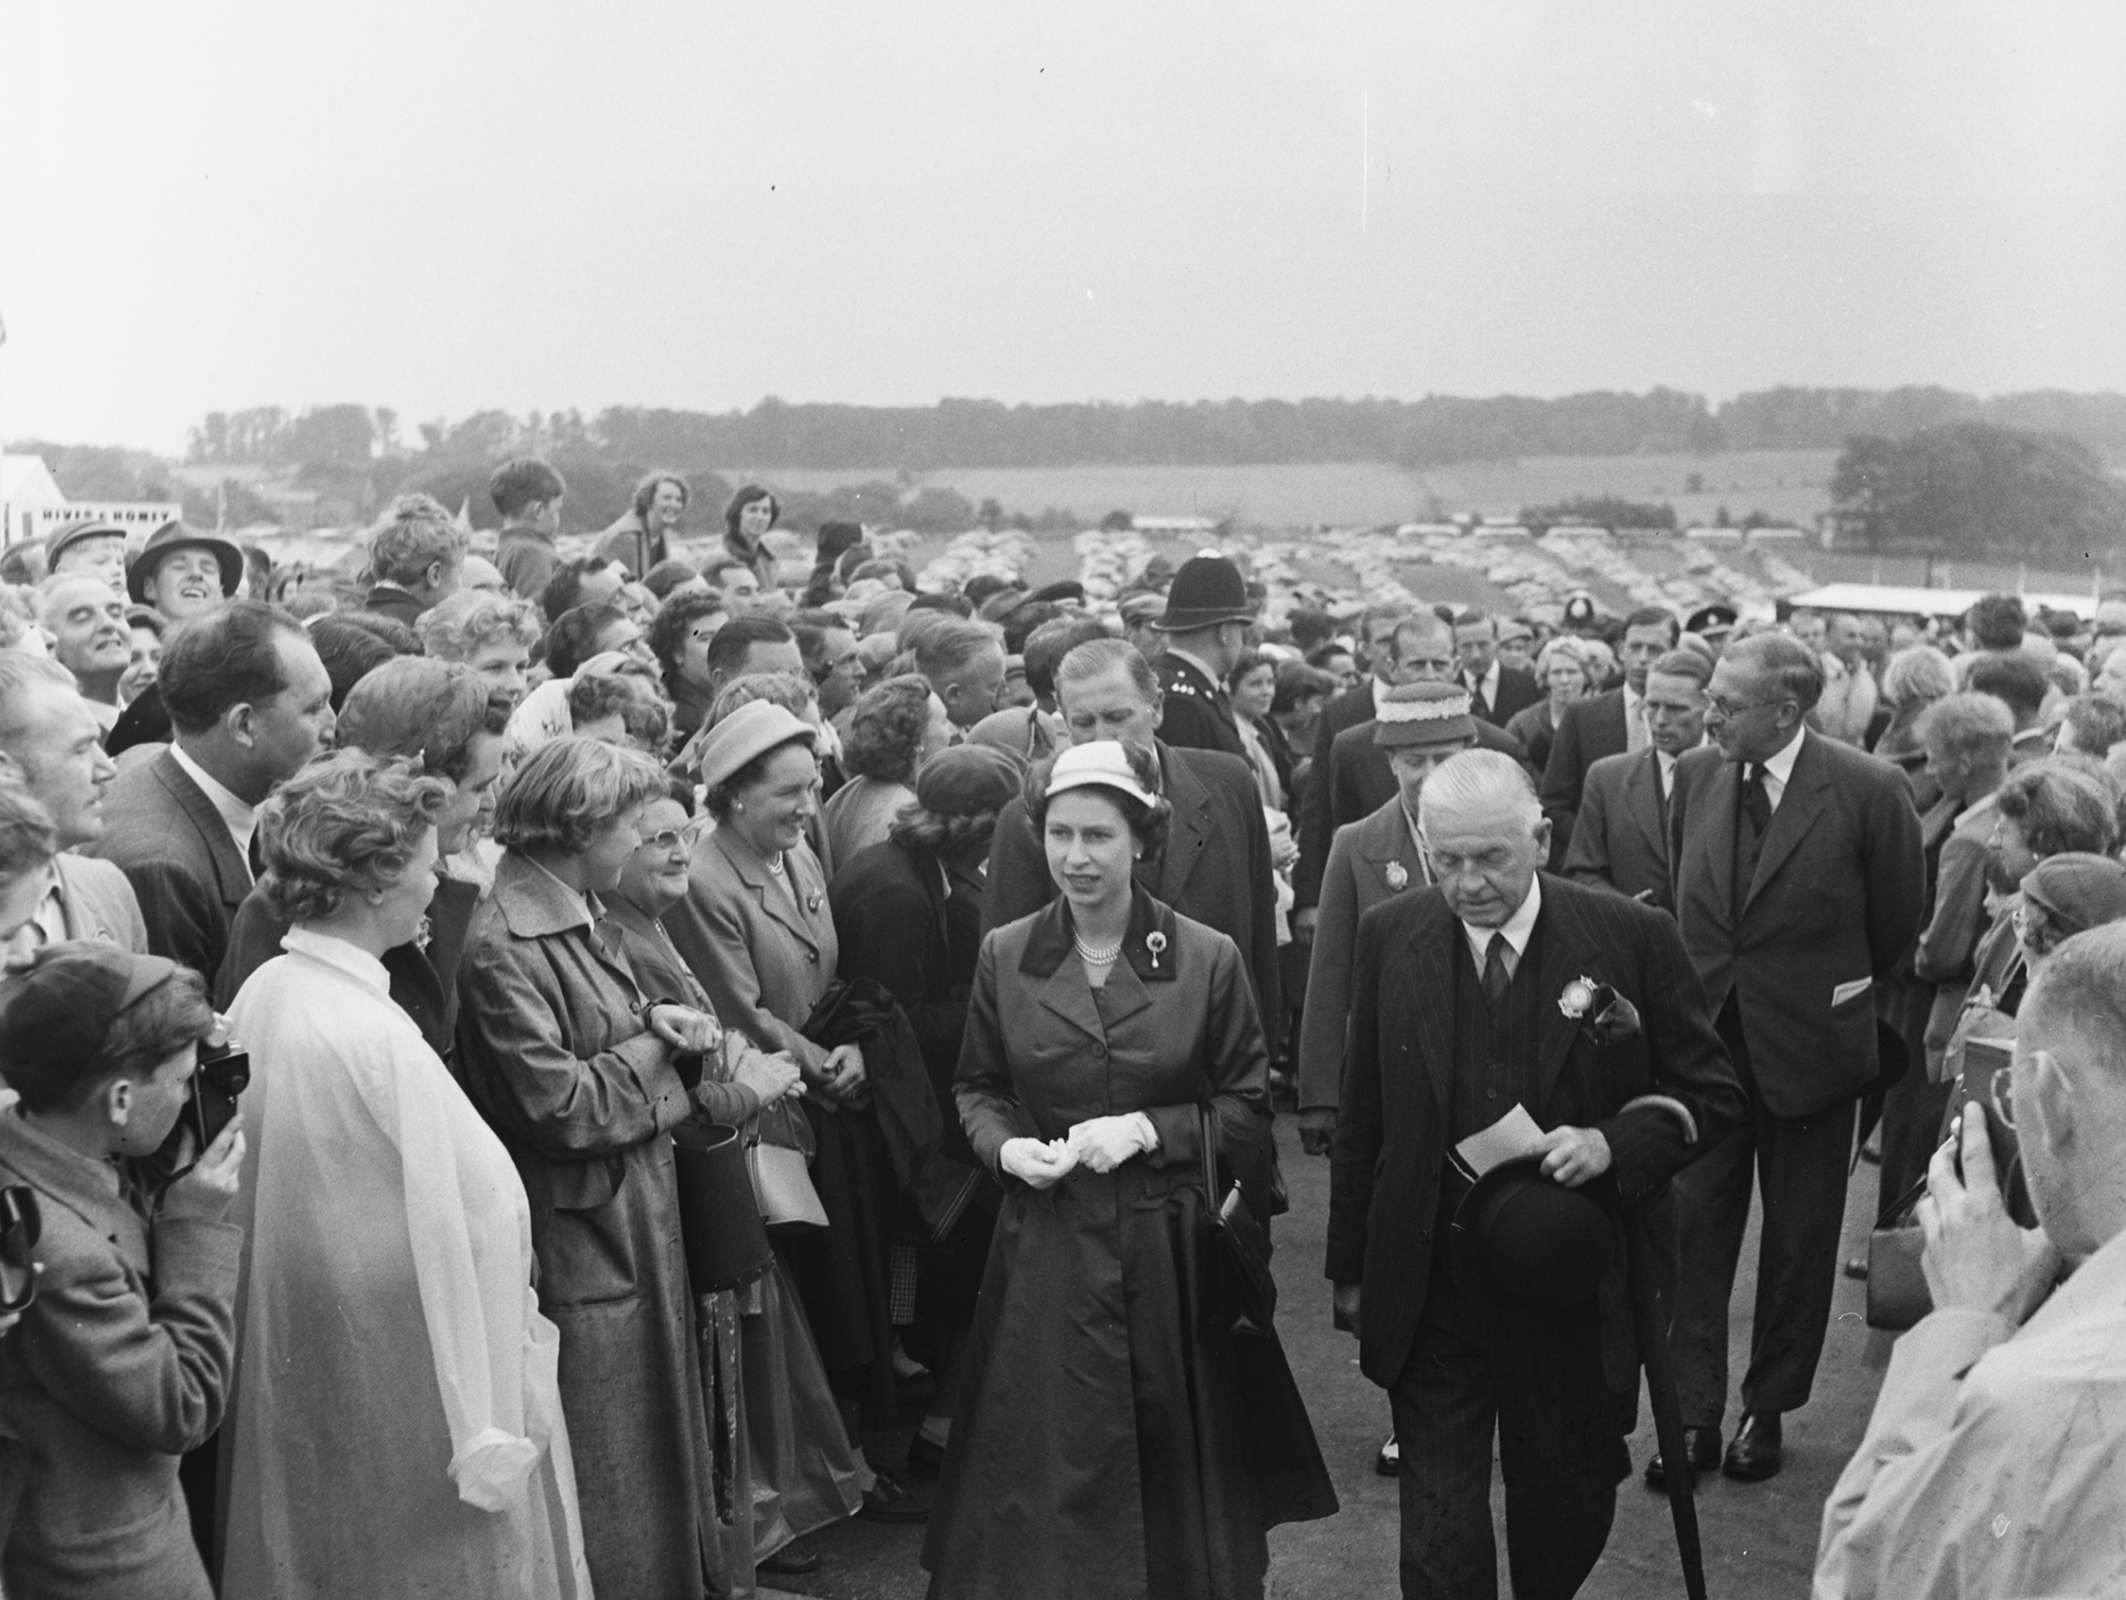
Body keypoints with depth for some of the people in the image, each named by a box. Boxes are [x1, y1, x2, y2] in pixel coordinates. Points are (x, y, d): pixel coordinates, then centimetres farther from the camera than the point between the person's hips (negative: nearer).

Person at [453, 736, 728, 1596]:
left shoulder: (580, 913, 5)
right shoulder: (504, 948, -23)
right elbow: (561, 1106, -24)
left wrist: (655, 1020, -3)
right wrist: (654, 1048, -11)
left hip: (636, 1214, 9)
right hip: (582, 1241, -9)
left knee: (656, 1448, 21)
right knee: (604, 1489, 5)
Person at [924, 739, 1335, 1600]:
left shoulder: (1207, 958, -6)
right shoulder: (1004, 956, 0)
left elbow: (1249, 1109, 0)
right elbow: (976, 1090, 12)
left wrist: (1149, 1128, -13)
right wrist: (1007, 1145, -7)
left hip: (1172, 1253, -1)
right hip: (1046, 1254, 1)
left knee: (1173, 1460, 9)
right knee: (1050, 1476, 7)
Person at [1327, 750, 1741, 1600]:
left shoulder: (1632, 937, -9)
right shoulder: (1389, 938, -3)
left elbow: (1709, 1091, -1)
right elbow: (1361, 1116, 6)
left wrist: (1612, 1143, -19)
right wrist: (1350, 1267, 8)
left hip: (1576, 1293, 0)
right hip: (1428, 1291, 1)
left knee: (1567, 1501, 16)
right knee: (1439, 1530, 2)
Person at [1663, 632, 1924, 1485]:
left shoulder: (1867, 791, -15)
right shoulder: (1695, 776, -2)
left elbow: (1897, 924, -2)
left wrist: (1835, 996, 9)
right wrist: (1689, 994, 13)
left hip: (1807, 1046, -3)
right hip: (1702, 1039, 3)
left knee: (1798, 1240, 11)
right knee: (1693, 1226, 2)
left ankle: (1768, 1410, 27)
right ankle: (1695, 1415, 11)